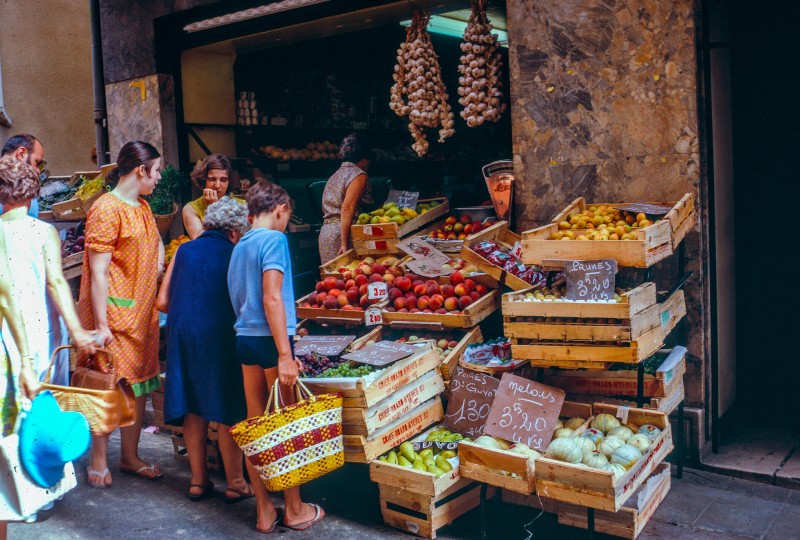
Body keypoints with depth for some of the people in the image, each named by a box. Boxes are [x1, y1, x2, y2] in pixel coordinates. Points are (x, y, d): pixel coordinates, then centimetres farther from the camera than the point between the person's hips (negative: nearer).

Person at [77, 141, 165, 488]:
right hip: (114, 313, -8)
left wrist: (158, 268, 14)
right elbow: (98, 273, -17)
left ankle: (130, 457, 24)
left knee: (139, 386, 12)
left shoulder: (143, 207, 12)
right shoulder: (107, 209, -14)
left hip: (143, 314, 8)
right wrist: (101, 325, -20)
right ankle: (98, 460, 16)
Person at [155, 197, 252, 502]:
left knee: (193, 409, 12)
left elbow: (162, 302, 8)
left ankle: (198, 481, 21)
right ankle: (235, 484, 13)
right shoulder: (234, 255, -1)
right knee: (227, 411, 5)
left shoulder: (184, 251, 10)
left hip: (183, 335, 4)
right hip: (219, 336, -4)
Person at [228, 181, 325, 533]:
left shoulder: (240, 246, 16)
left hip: (244, 339, 8)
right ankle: (295, 510, 15)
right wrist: (285, 355, -20)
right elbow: (271, 298, -18)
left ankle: (264, 511, 18)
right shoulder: (275, 239, -9)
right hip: (268, 339, -8)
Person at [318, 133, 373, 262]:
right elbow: (347, 209, -16)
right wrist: (345, 244, -20)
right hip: (340, 233, -8)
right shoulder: (359, 175, -4)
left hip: (325, 232, 8)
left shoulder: (335, 175, 22)